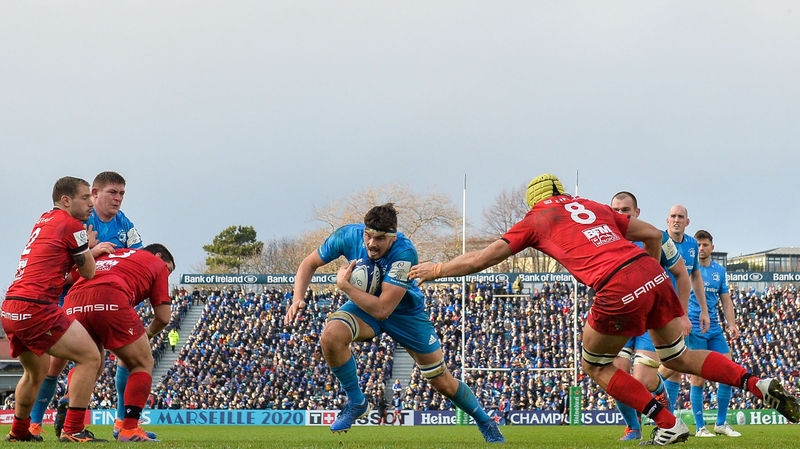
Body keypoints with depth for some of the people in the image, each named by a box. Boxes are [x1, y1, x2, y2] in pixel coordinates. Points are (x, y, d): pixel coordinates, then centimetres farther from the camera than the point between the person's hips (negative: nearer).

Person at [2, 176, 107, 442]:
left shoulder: (43, 222, 20)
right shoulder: (72, 225, -4)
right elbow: (89, 273, 4)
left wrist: (92, 251, 26)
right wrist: (90, 249, 22)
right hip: (36, 308, -9)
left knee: (37, 371, 28)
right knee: (89, 357, -6)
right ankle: (73, 430, -11)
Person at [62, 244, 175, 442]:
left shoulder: (110, 255, 40)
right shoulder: (157, 263, 26)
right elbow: (163, 317, 19)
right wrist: (147, 334, 39)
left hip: (73, 303, 6)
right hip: (110, 301, -6)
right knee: (143, 364, 12)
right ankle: (129, 429, 1)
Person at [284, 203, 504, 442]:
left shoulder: (404, 253, -36)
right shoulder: (348, 235, -25)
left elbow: (382, 310, -37)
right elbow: (309, 263, -8)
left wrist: (344, 285, -35)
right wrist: (298, 298, -23)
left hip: (406, 312, -2)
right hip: (364, 305, 3)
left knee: (444, 383, 2)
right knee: (330, 336, -30)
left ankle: (485, 423, 31)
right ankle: (356, 402, -7)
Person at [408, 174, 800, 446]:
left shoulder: (536, 219, 15)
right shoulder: (591, 206, 28)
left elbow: (484, 258, 17)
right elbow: (653, 235, 22)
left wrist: (436, 270, 29)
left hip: (617, 290, -6)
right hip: (651, 273, 6)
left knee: (595, 366, 18)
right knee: (677, 357, 22)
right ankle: (760, 385, 6)